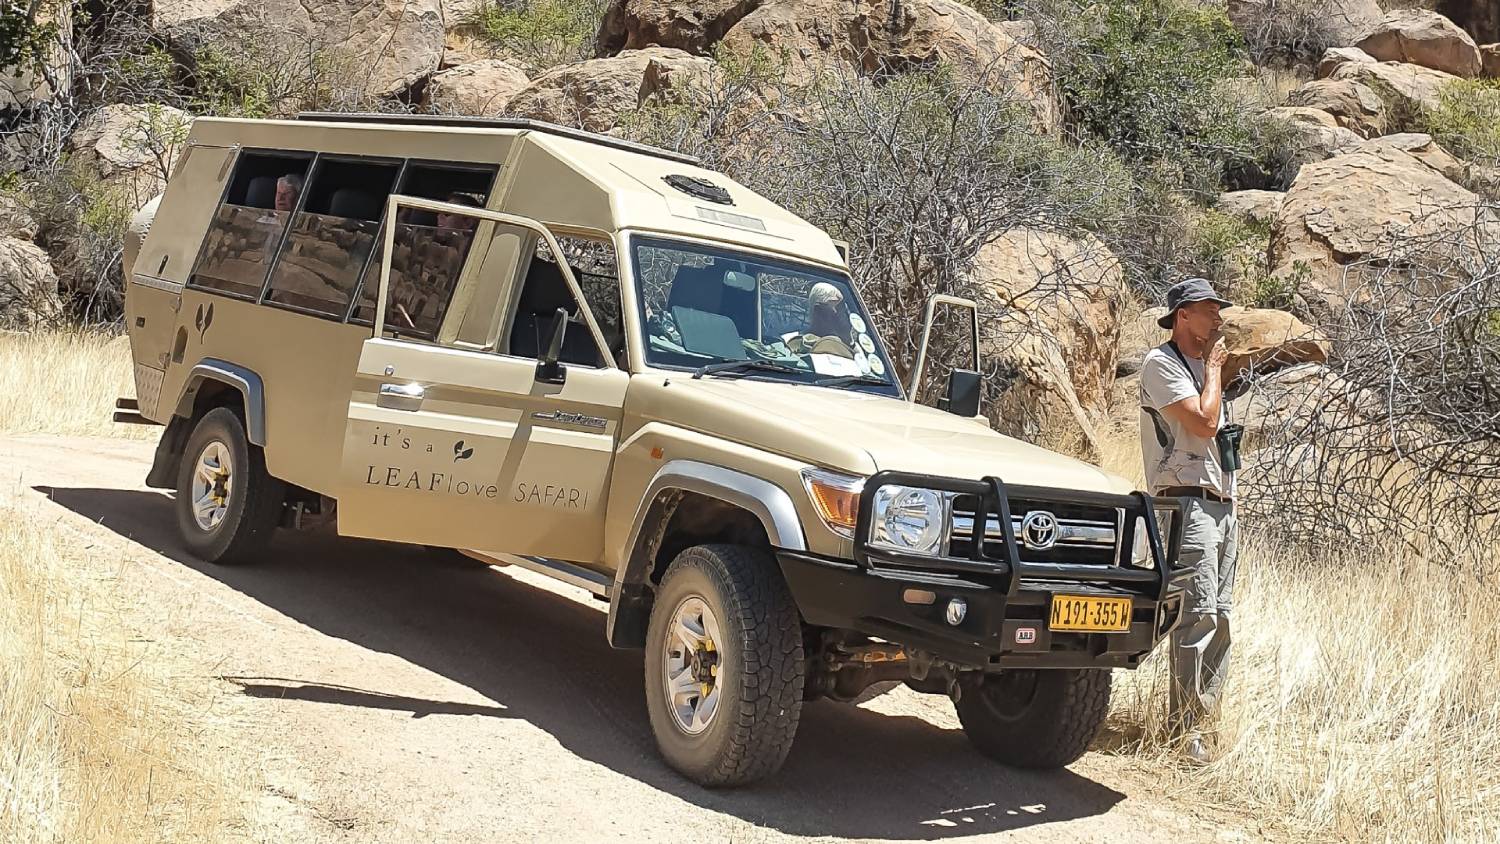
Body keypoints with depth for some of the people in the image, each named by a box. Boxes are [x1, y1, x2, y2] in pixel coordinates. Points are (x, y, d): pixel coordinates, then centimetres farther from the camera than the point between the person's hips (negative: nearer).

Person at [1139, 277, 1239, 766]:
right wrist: (1214, 367, -5)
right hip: (1188, 501, -9)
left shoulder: (1203, 367, 23)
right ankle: (1185, 730, -13)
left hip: (1221, 501, 9)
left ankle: (1206, 716, 11)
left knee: (1219, 616, 6)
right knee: (1198, 615, -15)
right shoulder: (1162, 364, -6)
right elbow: (1204, 423, -17)